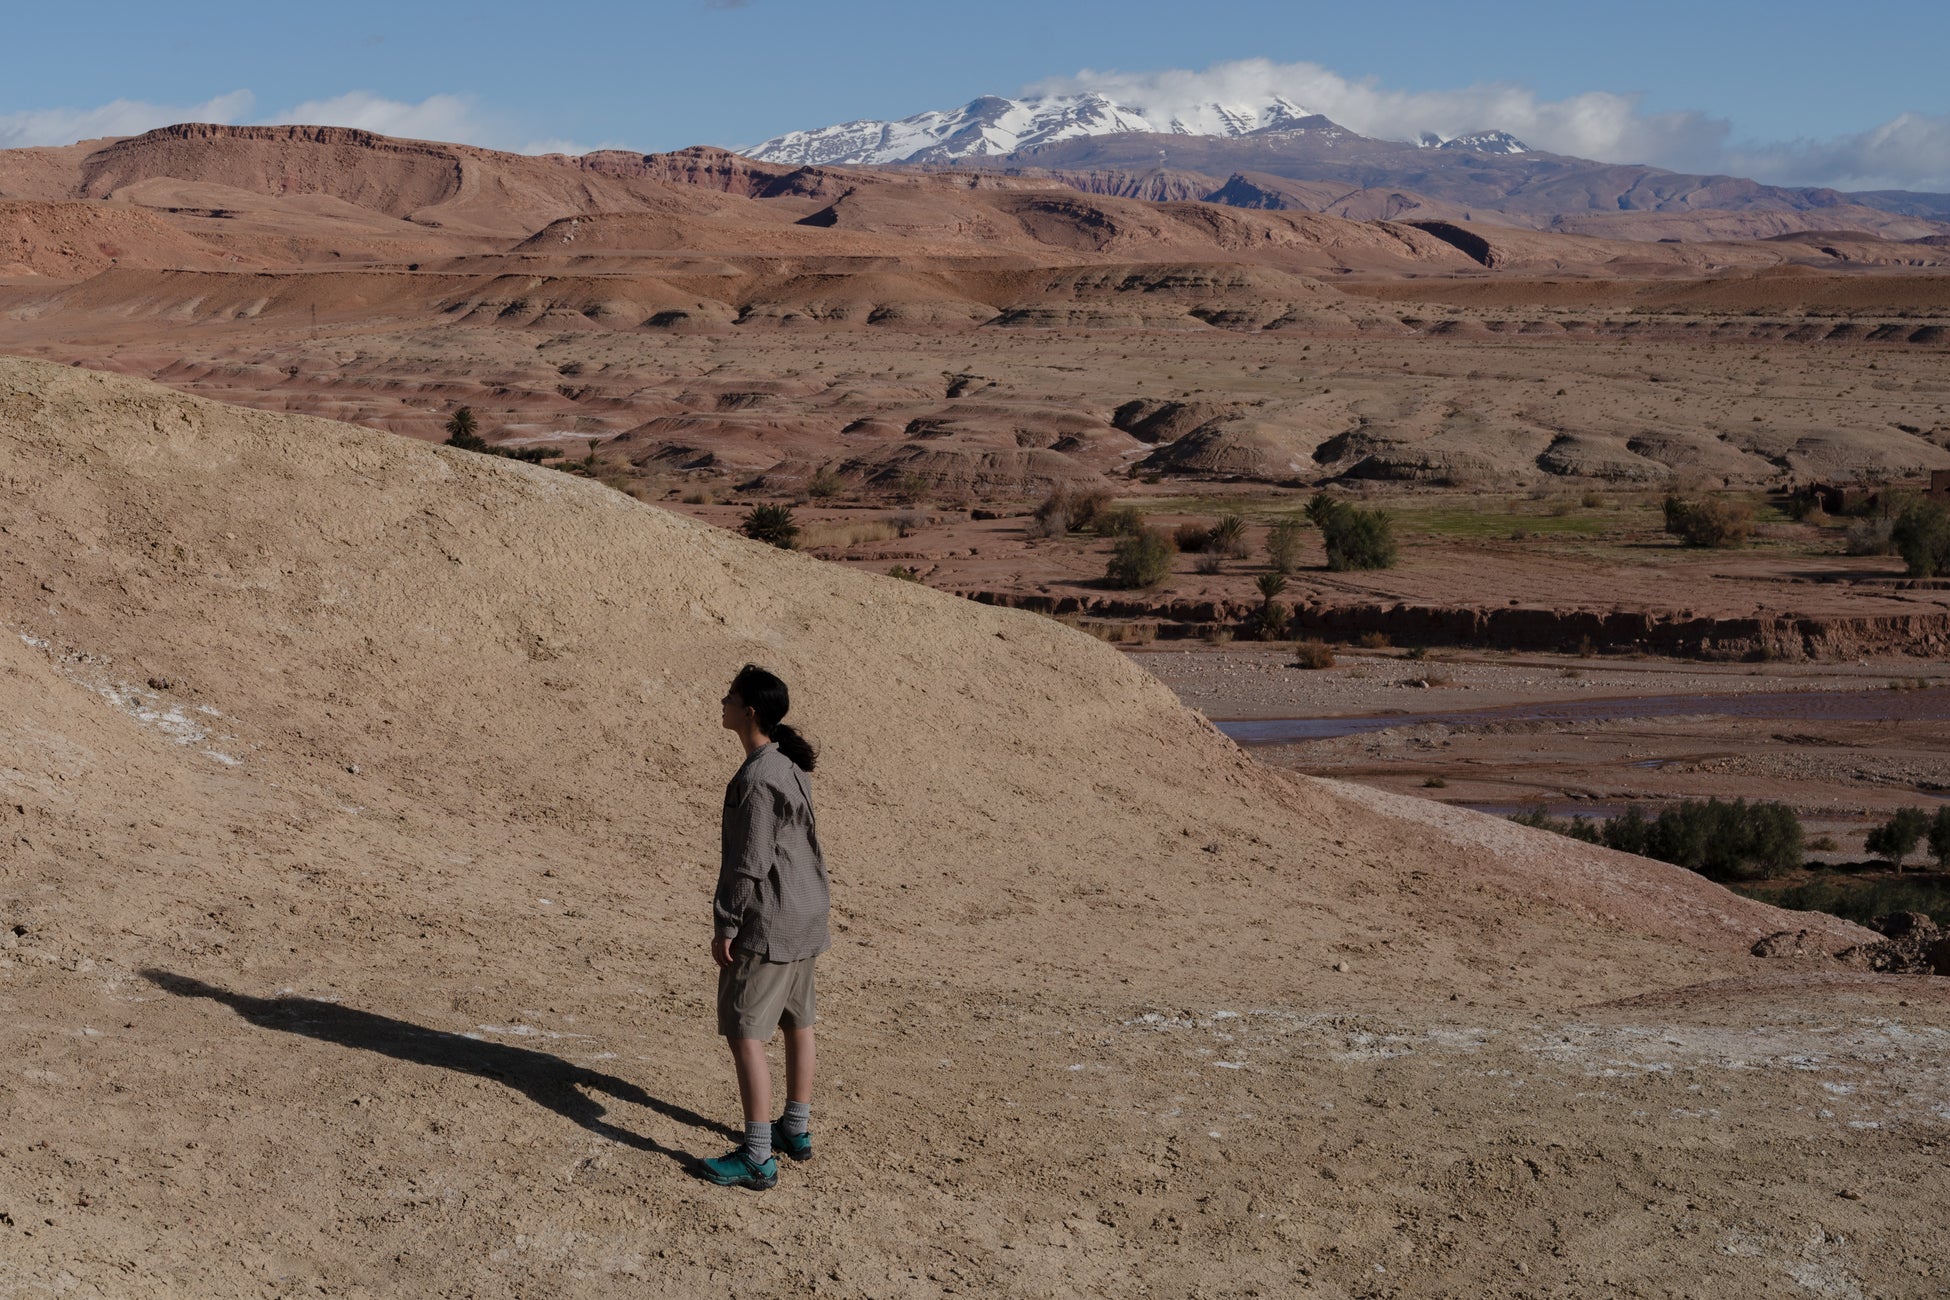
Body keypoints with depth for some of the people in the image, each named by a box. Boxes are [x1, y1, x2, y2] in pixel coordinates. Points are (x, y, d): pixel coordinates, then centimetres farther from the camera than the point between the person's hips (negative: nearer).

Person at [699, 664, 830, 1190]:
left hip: (767, 923, -10)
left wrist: (726, 925, -16)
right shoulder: (789, 766, 9)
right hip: (803, 914, 10)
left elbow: (751, 862, -22)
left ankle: (757, 1157, -6)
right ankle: (796, 1128, 32)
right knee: (796, 1020, 19)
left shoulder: (757, 778, -21)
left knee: (744, 1030, -6)